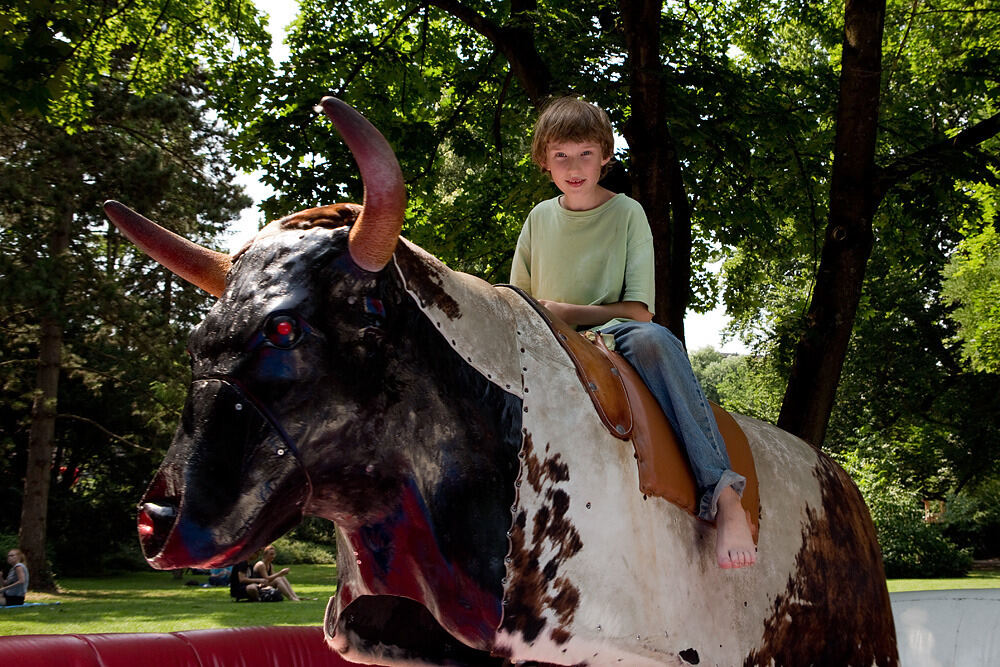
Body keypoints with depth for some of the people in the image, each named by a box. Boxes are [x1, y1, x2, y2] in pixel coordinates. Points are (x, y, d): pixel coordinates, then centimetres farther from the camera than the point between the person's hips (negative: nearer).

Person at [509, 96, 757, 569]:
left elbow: (637, 311, -4)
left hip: (614, 340, -3)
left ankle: (722, 495, -46)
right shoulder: (539, 219, 14)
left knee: (652, 338, -39)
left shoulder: (626, 213, 4)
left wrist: (564, 311, -12)